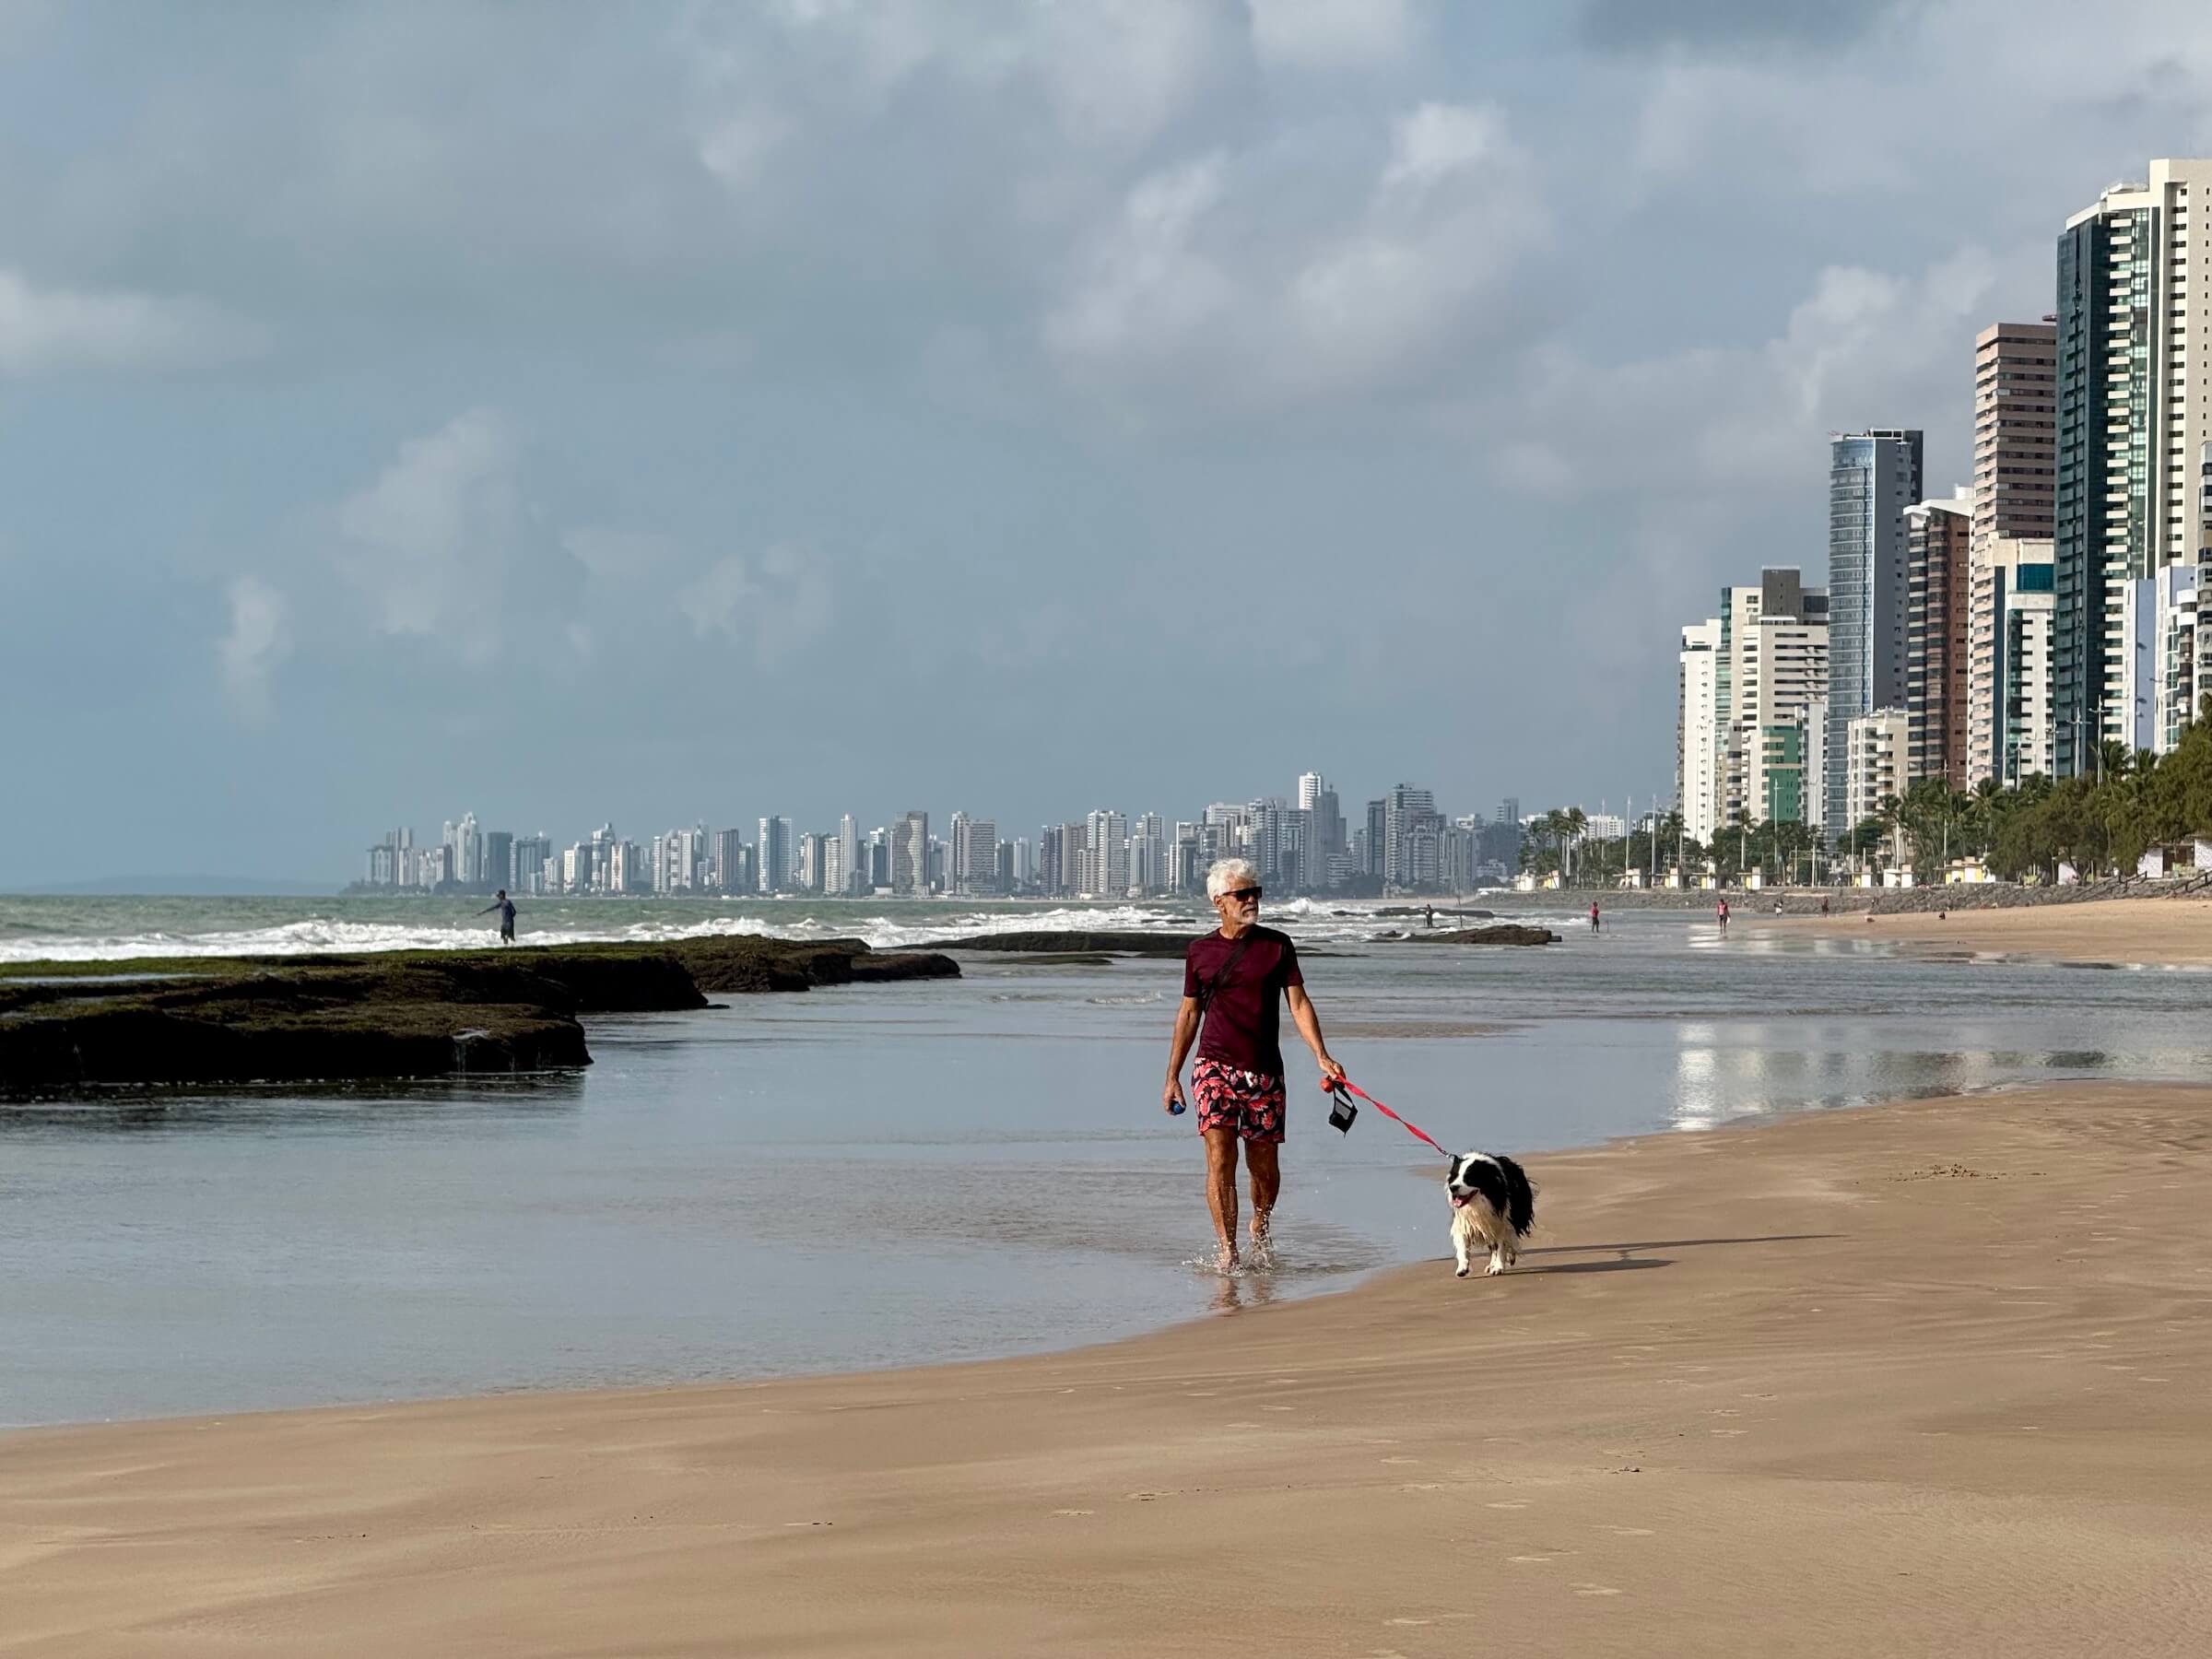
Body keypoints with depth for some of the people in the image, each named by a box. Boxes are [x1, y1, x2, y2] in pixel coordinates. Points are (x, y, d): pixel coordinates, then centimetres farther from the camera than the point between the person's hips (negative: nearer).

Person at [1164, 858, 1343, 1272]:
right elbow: (1189, 1013, 14)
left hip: (1264, 1071, 1)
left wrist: (1322, 1057, -13)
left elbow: (1298, 1004, 1)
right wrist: (1172, 1077, 13)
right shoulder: (1200, 952, 7)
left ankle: (1260, 1228, 34)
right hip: (1216, 1067, -1)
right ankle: (1228, 1250, -14)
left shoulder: (1277, 946, 4)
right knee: (1220, 1159, -14)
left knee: (1264, 1164, 7)